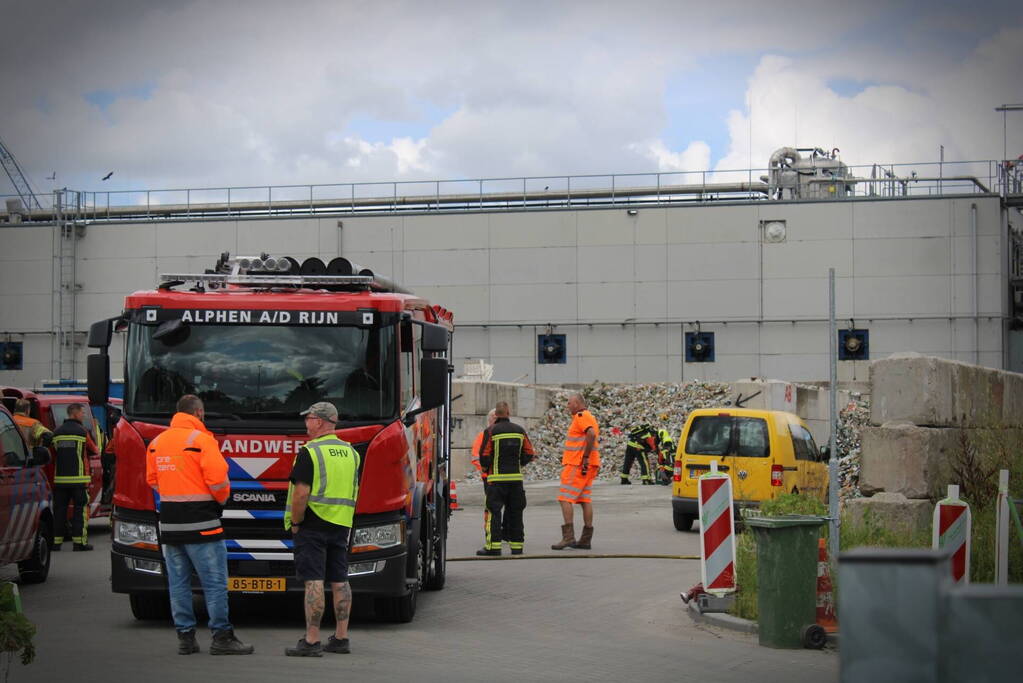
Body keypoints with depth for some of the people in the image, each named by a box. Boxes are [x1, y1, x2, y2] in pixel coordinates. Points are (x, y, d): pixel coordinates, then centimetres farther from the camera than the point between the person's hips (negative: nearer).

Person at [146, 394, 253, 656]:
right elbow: (217, 479, -16)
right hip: (200, 522, -7)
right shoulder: (202, 439, -10)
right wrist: (222, 499, 3)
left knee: (178, 582, 10)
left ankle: (185, 636, 11)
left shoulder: (157, 442, 12)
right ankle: (222, 637, -3)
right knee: (214, 582, -2)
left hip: (169, 522, 7)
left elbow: (152, 479, 16)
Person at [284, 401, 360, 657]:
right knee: (340, 581, 10)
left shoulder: (310, 452, -12)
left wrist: (295, 523, -7)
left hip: (314, 523, -7)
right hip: (342, 525, 7)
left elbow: (301, 493, -18)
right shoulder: (350, 452, 12)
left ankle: (311, 642, -8)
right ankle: (341, 638, 13)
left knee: (313, 581, -7)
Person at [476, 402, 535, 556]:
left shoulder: (491, 432, -6)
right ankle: (517, 545, 11)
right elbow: (529, 454, 9)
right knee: (515, 511, 9)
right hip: (516, 477, 4)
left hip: (497, 478, -4)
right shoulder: (520, 430, 8)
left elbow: (484, 455, -8)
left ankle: (493, 546, -10)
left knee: (494, 511, -3)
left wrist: (485, 468, 11)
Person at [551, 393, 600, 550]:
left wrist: (585, 458, -24)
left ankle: (568, 536, -15)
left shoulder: (581, 417, -11)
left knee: (565, 498, -9)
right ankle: (586, 539, 10)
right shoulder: (589, 417, 21)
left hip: (577, 465, -10)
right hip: (588, 466, 10)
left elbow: (591, 434, -26)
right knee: (585, 499, 9)